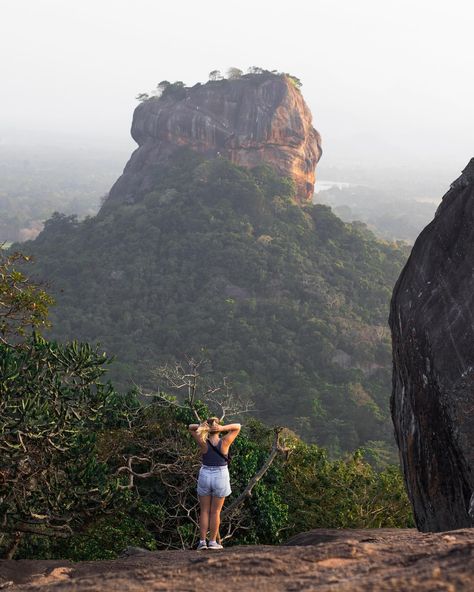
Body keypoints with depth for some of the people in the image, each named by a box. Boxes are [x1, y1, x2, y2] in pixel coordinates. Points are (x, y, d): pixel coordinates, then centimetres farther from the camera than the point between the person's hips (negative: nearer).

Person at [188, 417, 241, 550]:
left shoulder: (203, 443, -10)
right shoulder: (224, 442, -13)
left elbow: (190, 427, 1)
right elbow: (237, 427, -5)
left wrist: (200, 426, -20)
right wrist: (223, 428, -21)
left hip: (205, 476, 1)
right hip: (221, 477, -1)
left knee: (204, 511, 10)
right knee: (215, 511, 8)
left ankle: (202, 541, 8)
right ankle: (212, 542, 10)